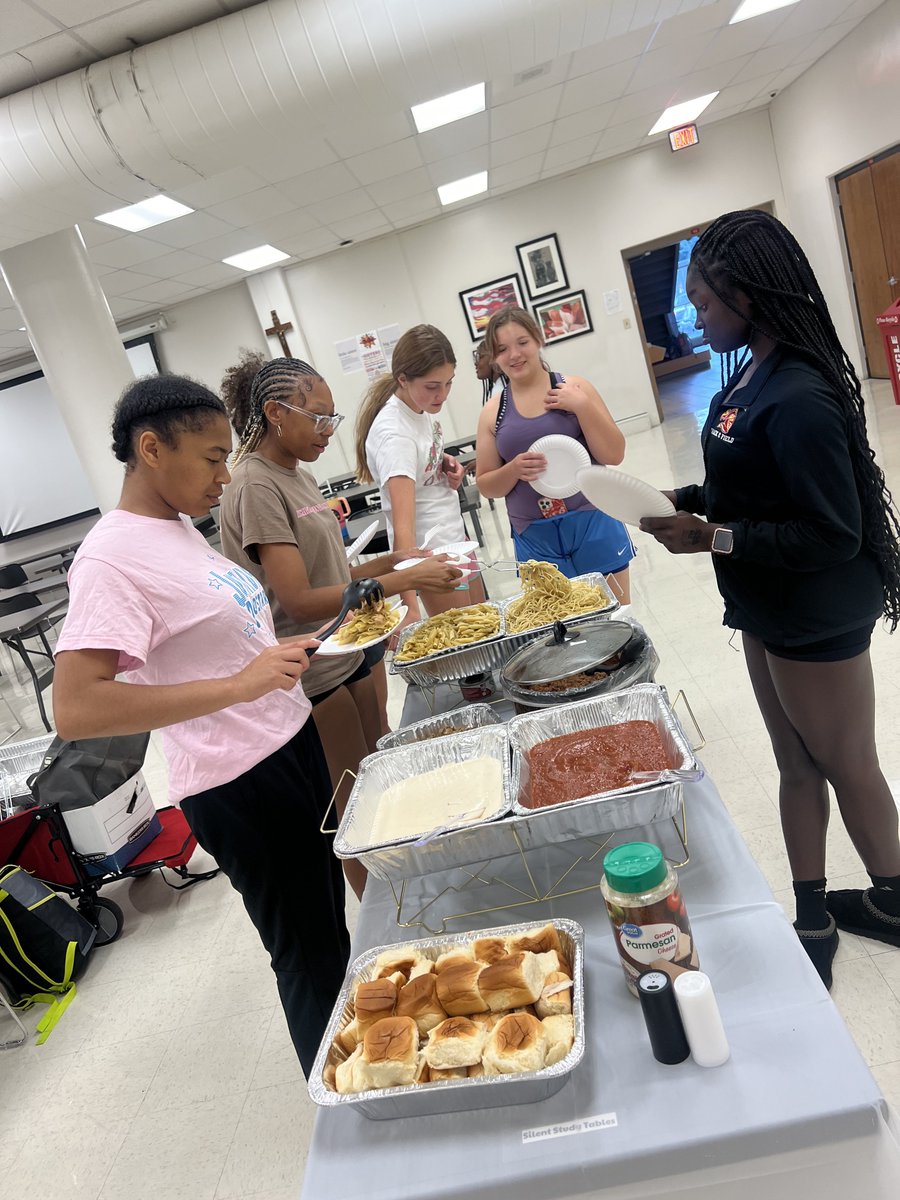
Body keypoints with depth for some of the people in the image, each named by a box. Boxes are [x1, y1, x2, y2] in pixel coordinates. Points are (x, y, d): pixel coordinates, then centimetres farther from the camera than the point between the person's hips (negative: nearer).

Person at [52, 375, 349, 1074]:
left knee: (332, 928, 24)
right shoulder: (113, 557, -20)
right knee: (310, 957, 10)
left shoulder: (178, 527, 7)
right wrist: (239, 684, -34)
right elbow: (76, 710, -30)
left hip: (293, 746, 9)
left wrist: (279, 650, 6)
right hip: (241, 786, -9)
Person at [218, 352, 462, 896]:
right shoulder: (257, 487, -18)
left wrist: (391, 560, -2)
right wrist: (402, 581, -23)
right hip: (311, 675, -9)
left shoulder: (299, 477, 10)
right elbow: (300, 601, -24)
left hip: (348, 655, 9)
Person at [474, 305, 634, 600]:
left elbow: (614, 454, -4)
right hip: (534, 539, 1)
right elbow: (486, 486, 6)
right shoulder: (493, 412, 2)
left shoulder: (574, 388, -1)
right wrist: (513, 470, -14)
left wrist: (582, 406, -14)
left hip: (592, 523, 0)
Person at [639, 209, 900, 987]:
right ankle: (812, 919, 36)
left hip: (818, 621, -9)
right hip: (768, 612, 9)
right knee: (797, 766, 18)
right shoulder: (753, 373, 2)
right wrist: (686, 502, -2)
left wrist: (714, 538, -25)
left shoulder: (798, 400, -27)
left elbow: (833, 535, -25)